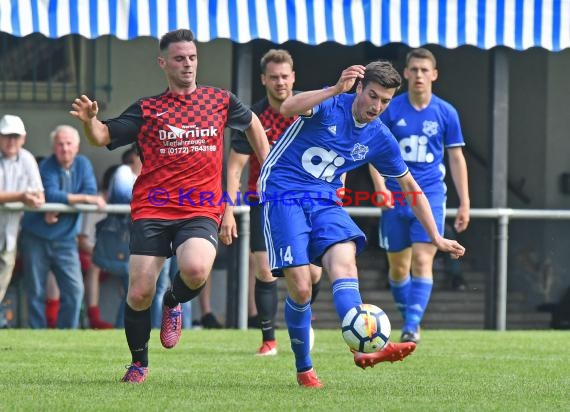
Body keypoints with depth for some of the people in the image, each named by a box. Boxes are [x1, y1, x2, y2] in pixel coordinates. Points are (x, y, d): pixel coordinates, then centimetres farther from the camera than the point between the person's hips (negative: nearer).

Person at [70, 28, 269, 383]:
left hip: (201, 211, 0)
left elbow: (252, 123, 30)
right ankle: (139, 363, 18)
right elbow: (103, 137, 1)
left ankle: (174, 303, 7)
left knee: (196, 270, -30)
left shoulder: (220, 100, 11)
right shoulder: (147, 109, 6)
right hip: (152, 210, 0)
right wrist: (89, 120, -21)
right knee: (139, 294, -8)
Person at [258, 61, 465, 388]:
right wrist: (336, 90, -41)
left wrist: (436, 238, 14)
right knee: (301, 287, -14)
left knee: (344, 260, -25)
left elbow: (410, 187, 16)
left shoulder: (380, 139, 5)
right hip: (283, 193, -4)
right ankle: (304, 369, 5)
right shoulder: (331, 104, -10)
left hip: (324, 200, 4)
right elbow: (288, 108, -31)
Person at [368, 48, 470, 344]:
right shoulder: (390, 110, 0)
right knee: (398, 265, 7)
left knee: (422, 261, -15)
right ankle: (408, 317, 26)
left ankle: (411, 327, -20)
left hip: (430, 198, -1)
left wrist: (464, 203, 6)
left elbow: (456, 158, 8)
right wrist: (381, 188, -11)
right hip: (395, 198, 1)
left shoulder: (445, 113, 2)